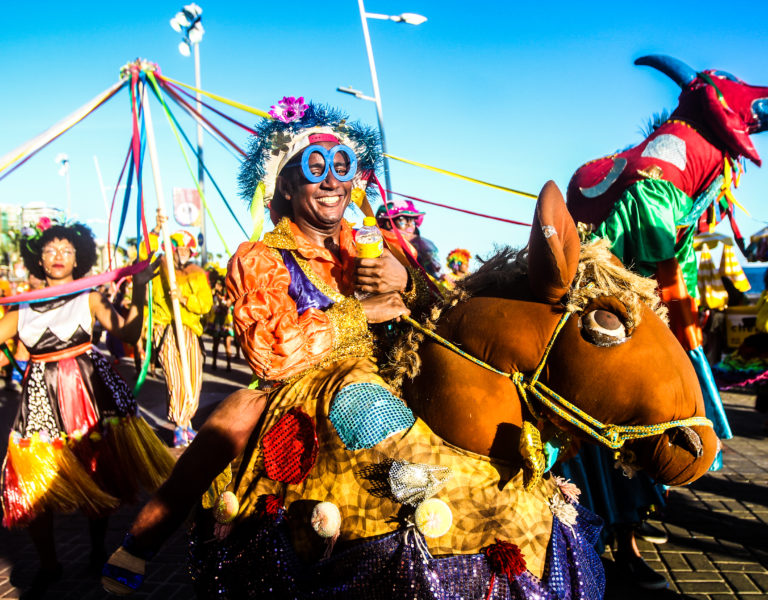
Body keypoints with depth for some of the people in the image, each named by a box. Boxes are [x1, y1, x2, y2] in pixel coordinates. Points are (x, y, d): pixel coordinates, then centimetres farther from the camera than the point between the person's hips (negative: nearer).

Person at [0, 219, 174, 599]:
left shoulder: (88, 298, -1)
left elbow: (128, 333, -14)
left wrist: (138, 290, -25)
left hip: (86, 393, -2)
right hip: (41, 397, 2)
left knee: (97, 476, 9)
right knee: (34, 484, 4)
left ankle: (98, 551, 32)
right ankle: (48, 566, 24)